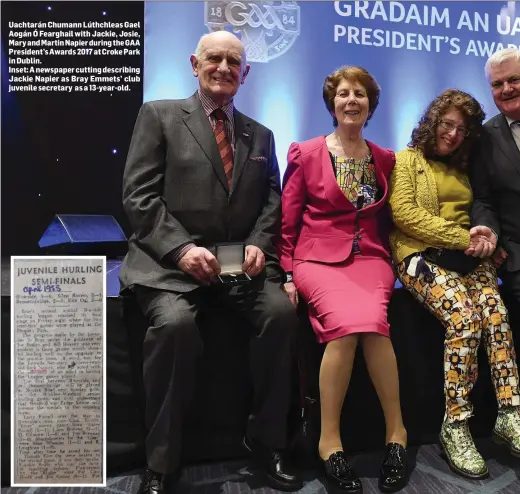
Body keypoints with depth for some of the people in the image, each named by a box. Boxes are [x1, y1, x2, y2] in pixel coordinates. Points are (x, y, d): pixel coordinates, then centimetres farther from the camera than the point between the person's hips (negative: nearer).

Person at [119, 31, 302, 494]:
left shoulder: (260, 135, 20)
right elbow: (139, 195, -3)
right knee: (175, 323, -32)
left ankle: (266, 441, -2)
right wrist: (182, 248, -17)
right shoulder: (159, 115, 7)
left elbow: (272, 200, 13)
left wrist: (258, 244, -8)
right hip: (170, 258, -3)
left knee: (282, 312, -24)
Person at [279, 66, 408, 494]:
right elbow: (287, 222, 6)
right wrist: (287, 274, -2)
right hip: (318, 259, -2)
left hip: (370, 258, 2)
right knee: (350, 323, -32)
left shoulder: (385, 159, 15)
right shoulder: (306, 154, 6)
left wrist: (388, 260, 8)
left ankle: (396, 430, -12)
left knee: (368, 321, -31)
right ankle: (329, 439, -15)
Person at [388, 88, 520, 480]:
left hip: (466, 254, 5)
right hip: (420, 255, -5)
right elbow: (403, 212, -8)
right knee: (465, 319, -29)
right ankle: (455, 427, -18)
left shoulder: (462, 169, 26)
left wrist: (483, 236, -5)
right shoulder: (407, 159, 8)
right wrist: (463, 237, -13)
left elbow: (477, 215, 21)